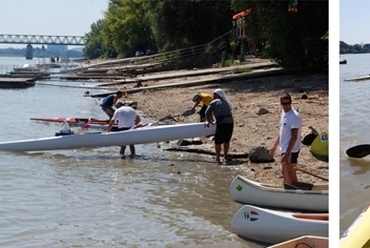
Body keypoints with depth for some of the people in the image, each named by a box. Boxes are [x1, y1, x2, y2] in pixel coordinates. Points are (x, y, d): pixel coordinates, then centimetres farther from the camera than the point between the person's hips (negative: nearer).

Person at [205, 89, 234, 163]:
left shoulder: (214, 102, 5)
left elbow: (207, 113, 2)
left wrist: (211, 122, 17)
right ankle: (225, 156, 30)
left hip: (221, 123, -5)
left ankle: (217, 158, 10)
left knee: (218, 141, 8)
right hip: (230, 122, 5)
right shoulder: (226, 102, 23)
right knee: (226, 140, 21)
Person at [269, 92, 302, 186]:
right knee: (284, 172, 18)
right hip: (284, 149, 9)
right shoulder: (283, 112, 8)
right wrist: (275, 146, 21)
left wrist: (287, 154, -25)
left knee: (290, 173, -5)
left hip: (291, 150, -9)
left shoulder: (294, 116, -20)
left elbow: (294, 137, -23)